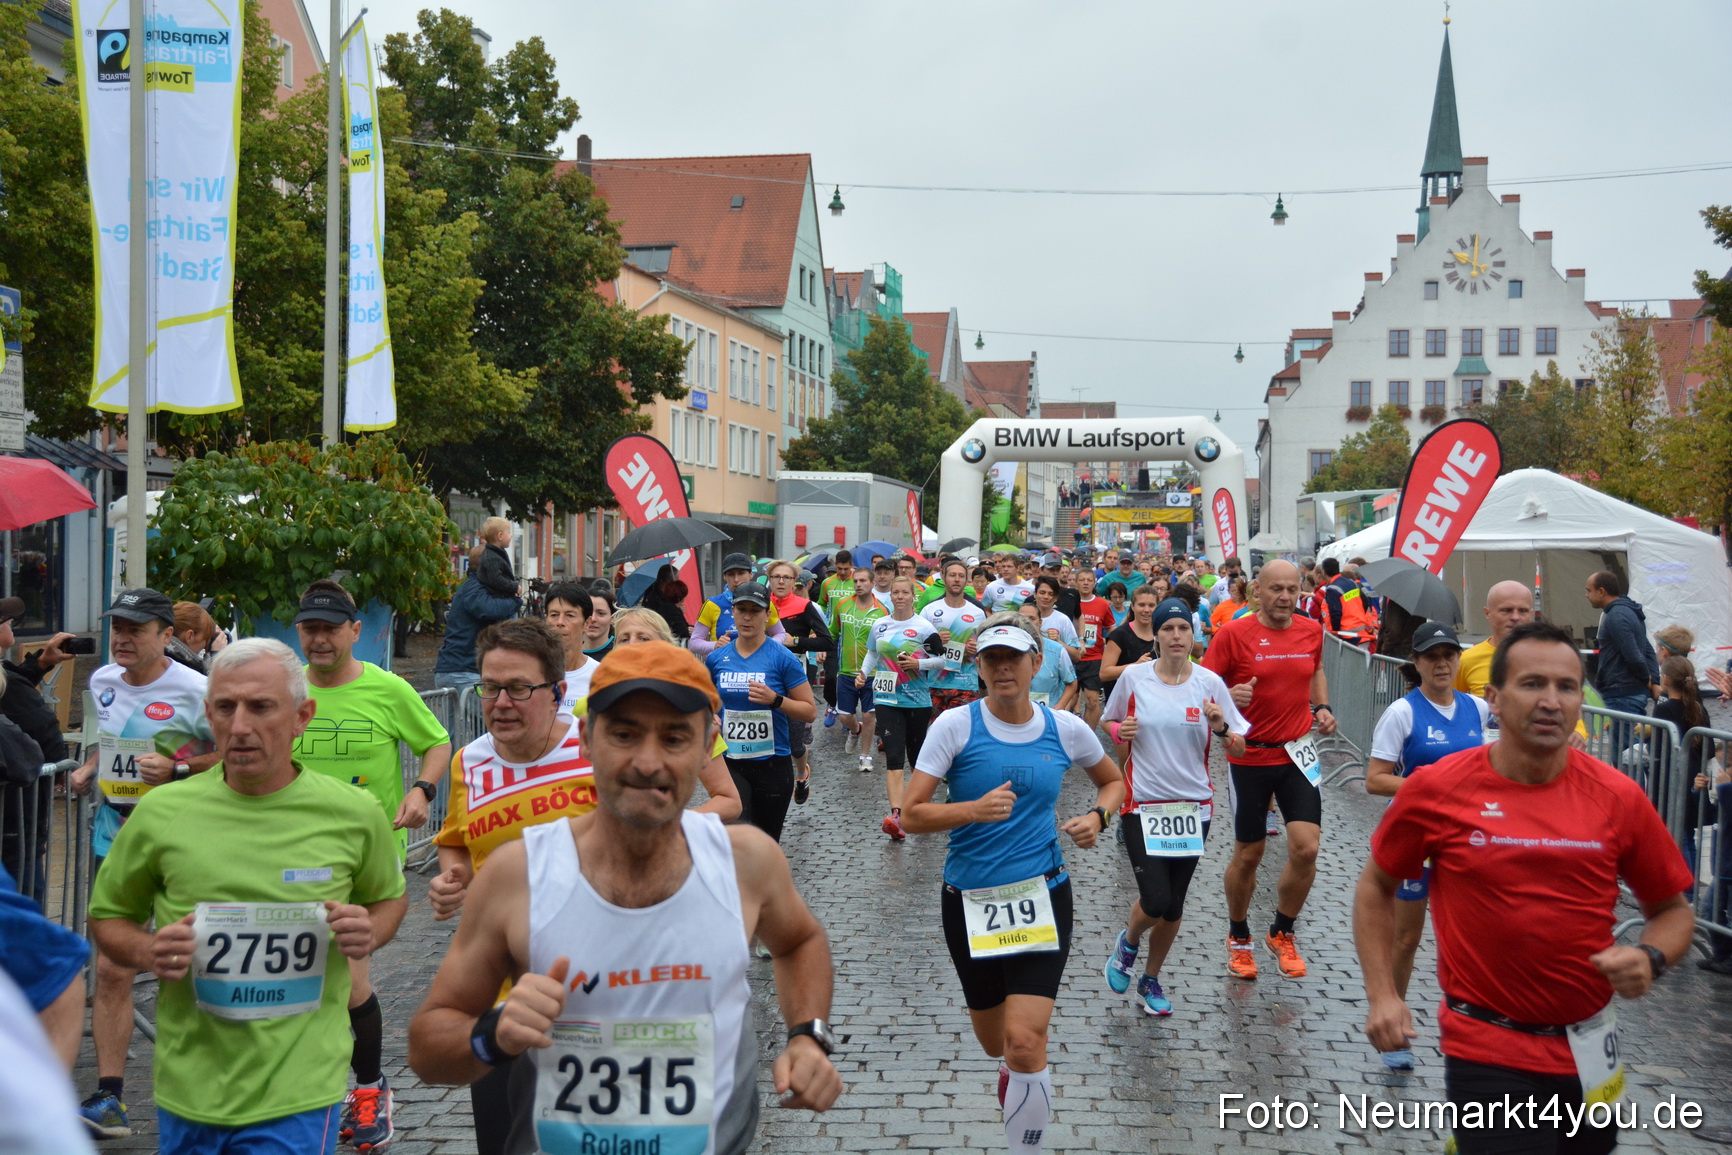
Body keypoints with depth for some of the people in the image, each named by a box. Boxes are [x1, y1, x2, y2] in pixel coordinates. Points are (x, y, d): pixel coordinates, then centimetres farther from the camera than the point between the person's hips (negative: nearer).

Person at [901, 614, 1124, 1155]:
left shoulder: (1065, 728, -2)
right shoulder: (955, 725, -9)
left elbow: (1113, 780, 17)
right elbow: (914, 814, -11)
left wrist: (1097, 817, -3)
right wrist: (974, 809, -28)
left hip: (1042, 896, 0)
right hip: (969, 901, 1)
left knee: (1024, 1043, -16)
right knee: (995, 1043, 16)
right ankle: (1012, 1070, 54)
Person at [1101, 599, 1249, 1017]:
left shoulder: (1209, 682, -4)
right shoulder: (1134, 678, -5)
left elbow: (1239, 748, 0)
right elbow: (1110, 722, 12)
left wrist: (1220, 728, -20)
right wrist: (1120, 731, -10)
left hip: (1193, 805, 2)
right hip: (1143, 805, -2)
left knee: (1173, 905, 9)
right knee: (1155, 899, -13)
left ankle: (1151, 981, 32)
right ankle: (1129, 942, 22)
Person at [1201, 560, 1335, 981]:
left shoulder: (1311, 630, 3)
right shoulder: (1234, 633, -10)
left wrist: (1322, 706, 6)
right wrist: (1229, 697, -28)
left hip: (1298, 753, 3)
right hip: (1250, 757, -3)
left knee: (1306, 849, -8)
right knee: (1247, 856, 8)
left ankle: (1282, 933, 16)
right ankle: (1238, 938, 30)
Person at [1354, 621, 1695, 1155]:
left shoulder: (1619, 798, -5)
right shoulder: (1436, 789, -9)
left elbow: (1672, 910, 8)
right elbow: (1376, 886, 5)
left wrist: (1650, 959, -13)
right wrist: (1382, 995, -2)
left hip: (1589, 1051, 3)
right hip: (1486, 1051, -3)